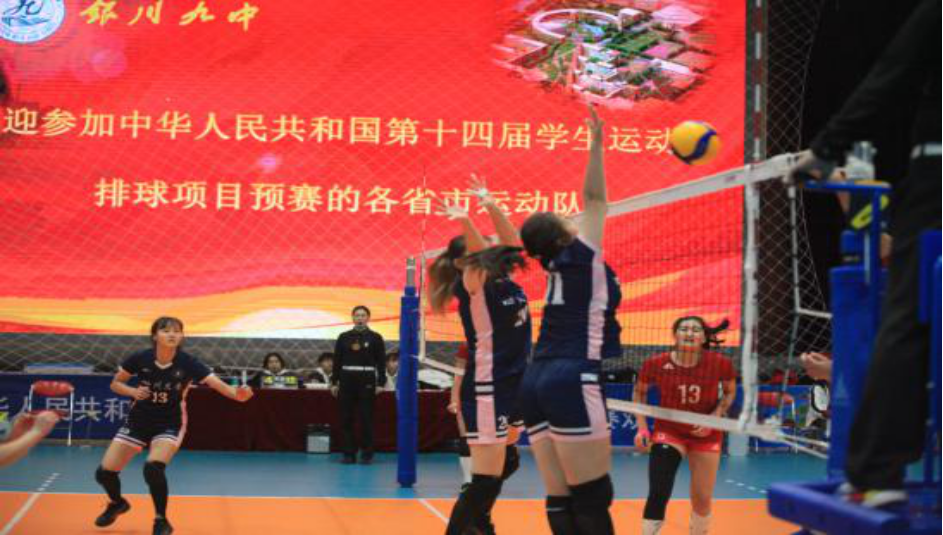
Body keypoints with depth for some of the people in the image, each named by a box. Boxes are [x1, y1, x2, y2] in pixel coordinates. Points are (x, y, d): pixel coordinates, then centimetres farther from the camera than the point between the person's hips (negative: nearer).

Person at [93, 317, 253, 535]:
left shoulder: (188, 363, -21)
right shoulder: (140, 359, -16)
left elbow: (220, 385, -30)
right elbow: (115, 383, -1)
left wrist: (238, 394, -52)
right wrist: (133, 391, -22)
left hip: (169, 425, -3)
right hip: (138, 421, 3)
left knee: (153, 468, -29)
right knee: (104, 472, -1)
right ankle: (117, 503, 36)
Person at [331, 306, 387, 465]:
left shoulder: (375, 338, 2)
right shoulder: (344, 337, 8)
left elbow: (381, 362, 1)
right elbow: (337, 361, 9)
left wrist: (381, 383, -6)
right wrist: (334, 382, 4)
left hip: (367, 380, -2)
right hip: (347, 379, 2)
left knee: (366, 418, -2)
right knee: (347, 418, 2)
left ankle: (367, 454, 5)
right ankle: (349, 453, 8)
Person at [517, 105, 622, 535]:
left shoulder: (558, 266, 18)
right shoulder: (581, 257, 0)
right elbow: (595, 199, 4)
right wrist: (596, 143, 4)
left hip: (537, 382, 8)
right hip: (572, 382, -8)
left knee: (560, 499, 3)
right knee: (593, 500, -8)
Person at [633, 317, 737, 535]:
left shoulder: (720, 363, -19)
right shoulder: (656, 364, -20)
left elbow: (730, 391, 1)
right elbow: (640, 392, 0)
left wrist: (715, 416, -15)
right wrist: (642, 428, -8)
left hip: (706, 434, 2)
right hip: (668, 430, -1)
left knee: (702, 499, 11)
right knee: (658, 494, -19)